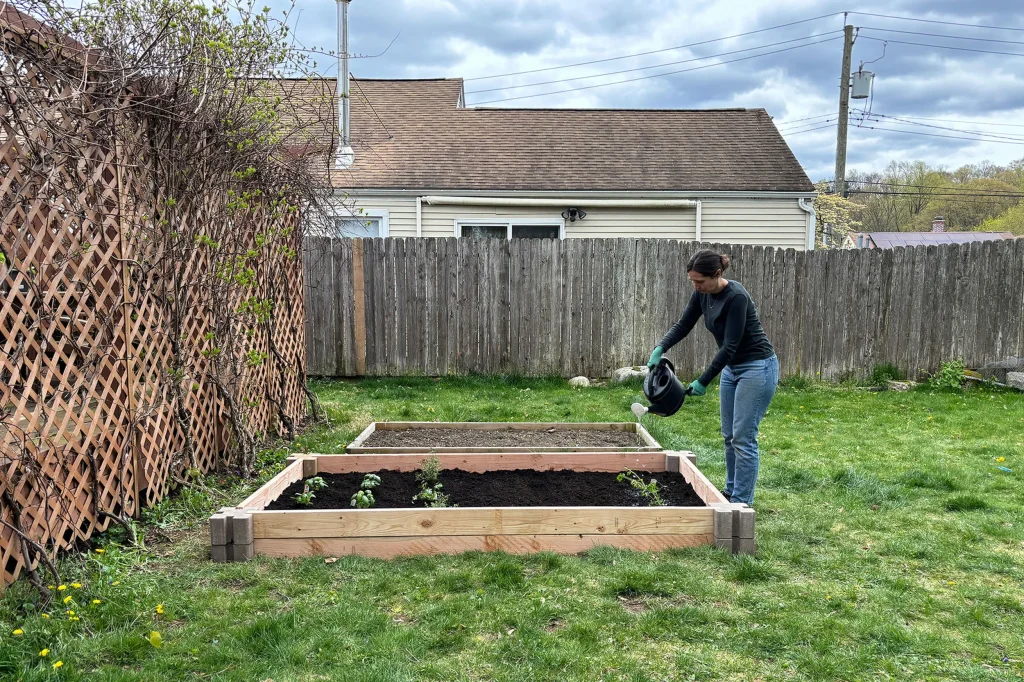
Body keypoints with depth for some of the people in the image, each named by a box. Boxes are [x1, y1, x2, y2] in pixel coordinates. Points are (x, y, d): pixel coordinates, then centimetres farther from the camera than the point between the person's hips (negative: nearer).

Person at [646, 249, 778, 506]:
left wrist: (703, 381, -21)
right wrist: (660, 348, -13)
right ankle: (731, 492, 26)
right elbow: (683, 326, 5)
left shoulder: (736, 297, -27)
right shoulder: (702, 294, -2)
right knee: (729, 436, 14)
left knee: (743, 438, -6)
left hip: (757, 368, -9)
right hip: (732, 368, 9)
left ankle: (741, 503, 2)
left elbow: (730, 346, -26)